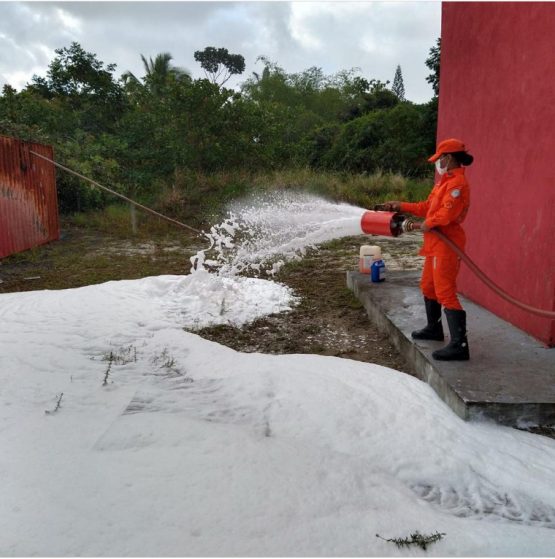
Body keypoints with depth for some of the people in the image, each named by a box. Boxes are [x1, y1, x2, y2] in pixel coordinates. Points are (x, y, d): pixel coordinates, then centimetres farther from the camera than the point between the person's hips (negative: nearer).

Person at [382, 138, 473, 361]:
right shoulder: (445, 181, 17)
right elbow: (427, 206, 19)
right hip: (436, 244, 11)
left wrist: (428, 224, -14)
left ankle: (459, 345, -12)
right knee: (428, 286, 22)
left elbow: (447, 213, -27)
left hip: (446, 244, -11)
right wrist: (402, 206, 17)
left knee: (445, 292, -13)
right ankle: (434, 329, 38)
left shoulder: (457, 182, -16)